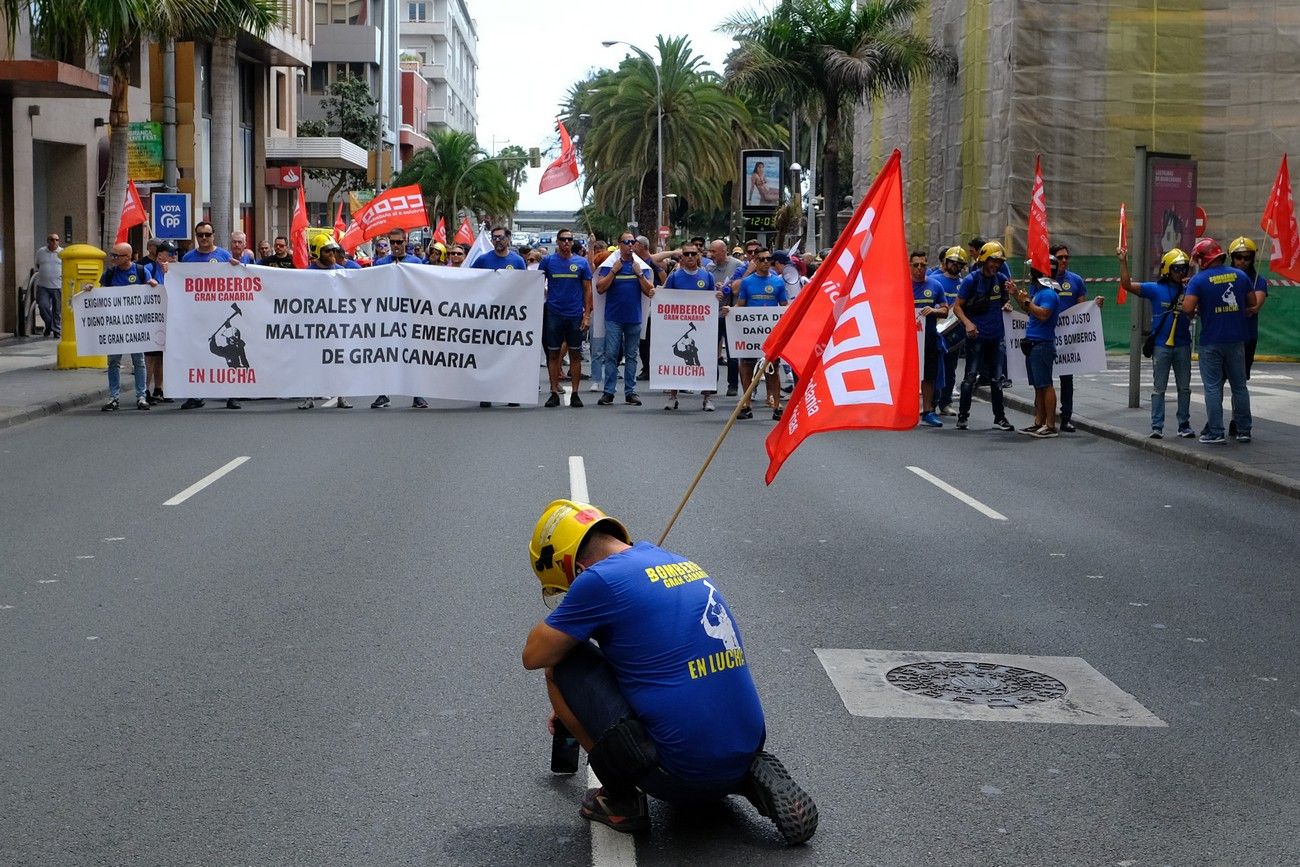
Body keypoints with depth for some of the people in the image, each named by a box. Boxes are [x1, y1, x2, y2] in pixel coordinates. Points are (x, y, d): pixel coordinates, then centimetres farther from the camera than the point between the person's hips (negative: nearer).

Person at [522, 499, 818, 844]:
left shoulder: (601, 579, -9)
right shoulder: (684, 564, 16)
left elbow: (534, 656, 2)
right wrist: (577, 706, 40)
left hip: (681, 773, -7)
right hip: (745, 753, 7)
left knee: (563, 664, 7)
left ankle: (621, 800, 9)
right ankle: (752, 778, 13)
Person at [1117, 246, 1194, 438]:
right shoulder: (1155, 289, -2)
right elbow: (1127, 285, -6)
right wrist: (1123, 262, -15)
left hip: (1182, 345, 2)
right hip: (1161, 345, -2)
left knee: (1184, 388, 9)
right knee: (1159, 388, 3)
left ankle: (1184, 425, 17)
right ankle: (1157, 427, 5)